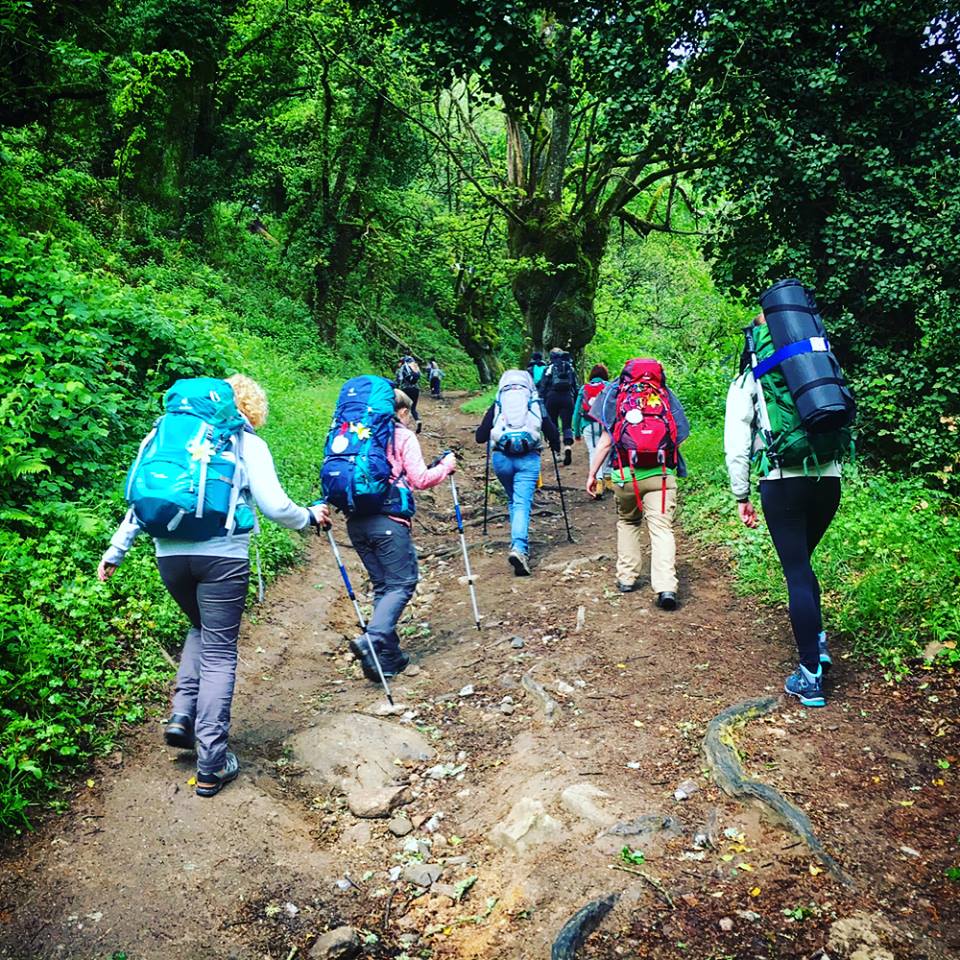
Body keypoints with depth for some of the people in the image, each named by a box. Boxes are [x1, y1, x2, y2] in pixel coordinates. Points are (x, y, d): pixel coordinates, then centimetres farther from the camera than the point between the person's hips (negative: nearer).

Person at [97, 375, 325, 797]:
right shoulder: (248, 443, 3)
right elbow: (273, 505, -4)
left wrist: (115, 551, 16)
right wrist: (309, 517, 14)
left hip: (169, 554, 4)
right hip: (222, 554, -4)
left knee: (201, 628, 29)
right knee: (219, 653, 4)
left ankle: (182, 716, 15)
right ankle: (211, 766, 5)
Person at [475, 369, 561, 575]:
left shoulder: (497, 405, 12)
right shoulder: (536, 404, 12)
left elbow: (480, 437, 10)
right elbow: (552, 432, 9)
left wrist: (491, 434, 32)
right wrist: (556, 448, 29)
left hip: (502, 458, 2)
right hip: (528, 458, -1)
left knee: (512, 501, 22)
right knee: (522, 503, -5)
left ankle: (519, 545, 25)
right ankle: (519, 547, -23)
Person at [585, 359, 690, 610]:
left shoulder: (617, 396, 8)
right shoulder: (666, 398, 13)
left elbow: (606, 440, 3)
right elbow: (678, 436, 10)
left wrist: (592, 473, 8)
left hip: (625, 474, 0)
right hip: (661, 474, 0)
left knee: (628, 522, 21)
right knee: (662, 528, -4)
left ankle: (627, 578, 20)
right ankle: (666, 587, -17)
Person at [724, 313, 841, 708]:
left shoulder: (748, 380, 7)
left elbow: (736, 442, 0)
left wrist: (741, 495, 4)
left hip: (783, 481, -4)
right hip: (829, 478, 4)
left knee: (797, 574, 1)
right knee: (801, 564, 24)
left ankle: (810, 677, 4)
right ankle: (818, 642, 19)